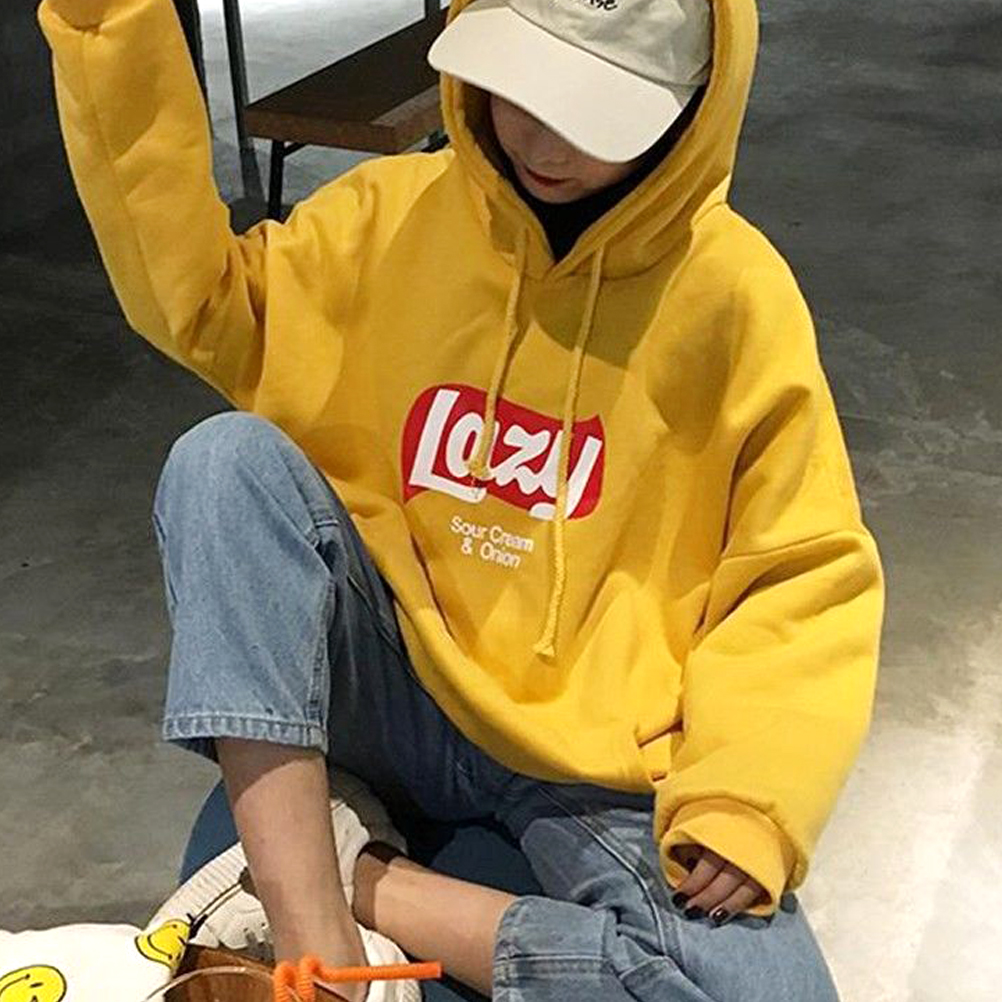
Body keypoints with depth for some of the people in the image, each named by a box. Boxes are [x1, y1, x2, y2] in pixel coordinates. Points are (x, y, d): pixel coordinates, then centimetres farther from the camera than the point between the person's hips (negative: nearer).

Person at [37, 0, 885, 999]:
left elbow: (807, 576, -5)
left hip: (597, 763, -1)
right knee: (227, 457, -23)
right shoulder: (399, 210, 0)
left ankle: (364, 889, -13)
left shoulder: (732, 294, -8)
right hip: (397, 687, 2)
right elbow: (198, 298, -2)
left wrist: (746, 799, -20)